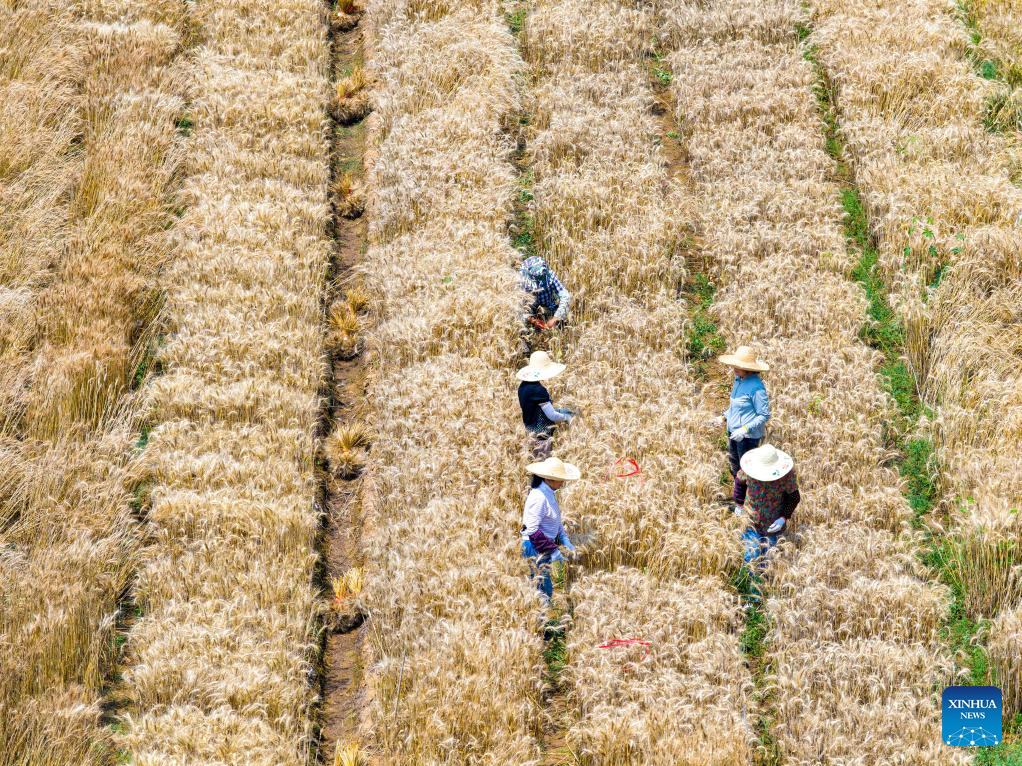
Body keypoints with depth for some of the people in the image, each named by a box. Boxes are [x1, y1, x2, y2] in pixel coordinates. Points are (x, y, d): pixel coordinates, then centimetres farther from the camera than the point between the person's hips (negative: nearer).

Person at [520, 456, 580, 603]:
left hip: (544, 548, 10)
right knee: (544, 591, -7)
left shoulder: (549, 493, 8)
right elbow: (532, 530, -25)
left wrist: (565, 541, 8)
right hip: (535, 548, -10)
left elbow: (556, 521, 20)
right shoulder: (539, 497, -22)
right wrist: (553, 550, -23)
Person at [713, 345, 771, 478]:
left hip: (748, 436, -9)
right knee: (734, 467, 23)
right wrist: (724, 417, 10)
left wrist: (745, 429, -27)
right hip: (734, 432, 9)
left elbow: (764, 415, -21)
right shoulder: (739, 379, 1)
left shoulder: (756, 387, -26)